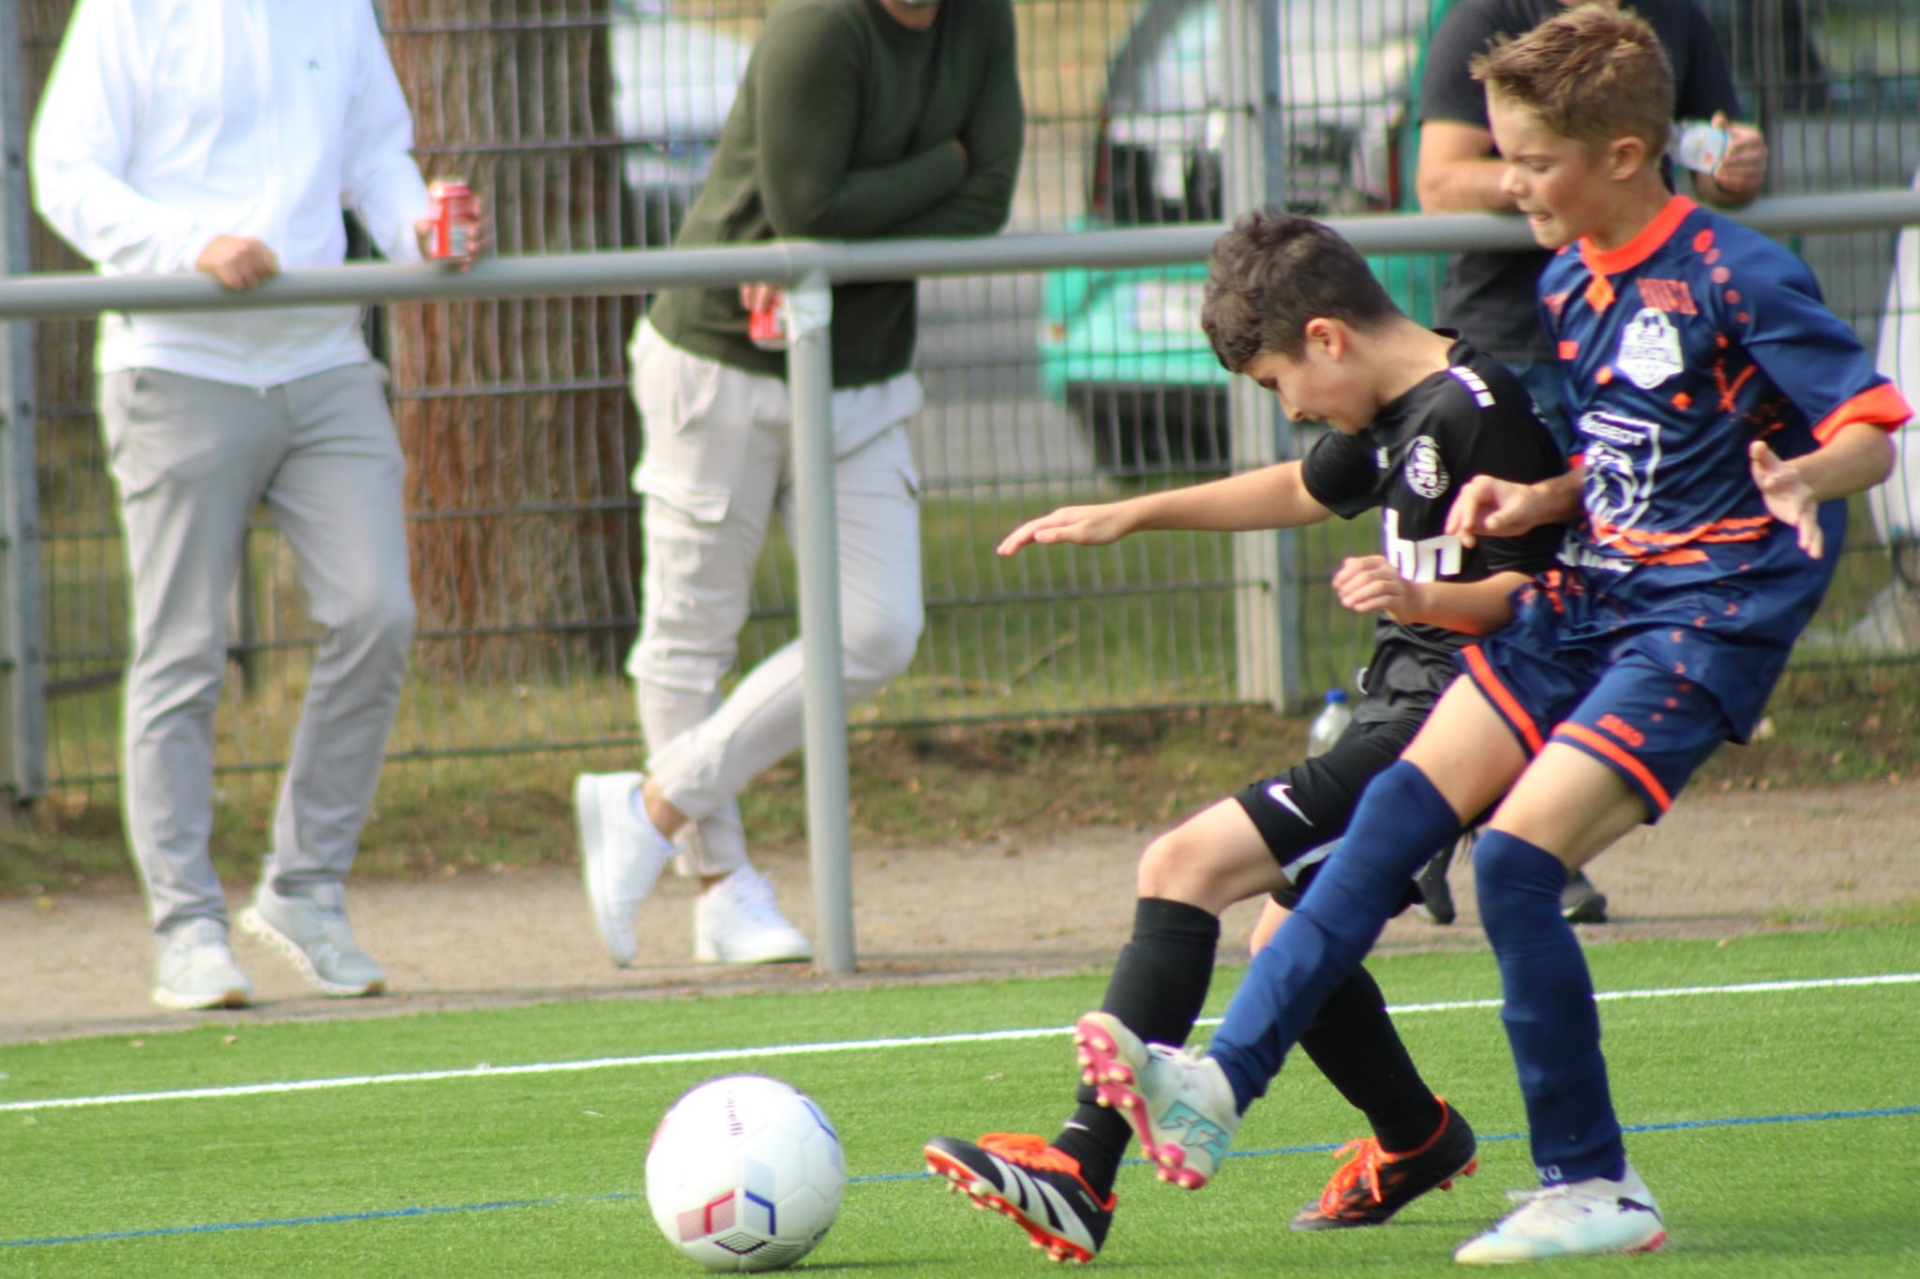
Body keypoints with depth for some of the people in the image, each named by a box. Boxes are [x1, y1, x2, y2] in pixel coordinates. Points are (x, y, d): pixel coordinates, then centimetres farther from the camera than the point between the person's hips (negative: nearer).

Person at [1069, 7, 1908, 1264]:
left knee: (1517, 854, -19)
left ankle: (1595, 1189, -8)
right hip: (1588, 596, 8)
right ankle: (1222, 1082, -10)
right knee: (1401, 808, -5)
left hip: (1706, 619, -8)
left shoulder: (1737, 277, -14)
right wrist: (1541, 500, 5)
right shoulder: (1569, 284, 11)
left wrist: (1797, 478, -37)